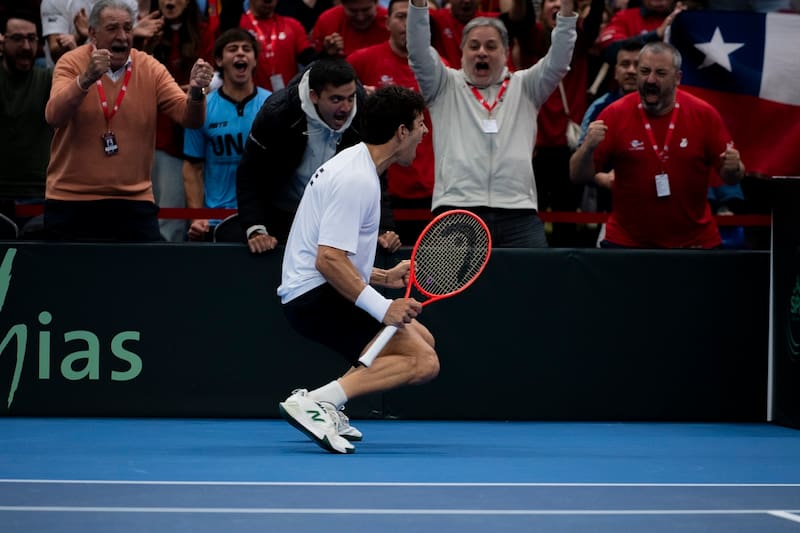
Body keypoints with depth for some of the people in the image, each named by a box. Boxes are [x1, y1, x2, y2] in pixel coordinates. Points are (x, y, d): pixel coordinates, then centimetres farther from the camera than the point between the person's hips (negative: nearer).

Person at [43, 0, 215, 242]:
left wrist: (195, 92, -30)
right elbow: (54, 117, -22)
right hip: (71, 200, -1)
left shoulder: (150, 69, 0)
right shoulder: (72, 63, -6)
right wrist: (85, 80, -38)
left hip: (134, 200, 2)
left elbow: (189, 118, -8)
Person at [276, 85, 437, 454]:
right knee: (423, 362, -17)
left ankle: (328, 409, 7)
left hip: (311, 293, 11)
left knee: (422, 340, 19)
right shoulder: (358, 180, -17)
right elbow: (328, 260, -26)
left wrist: (383, 277, 19)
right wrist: (383, 308, -25)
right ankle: (314, 402, -27)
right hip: (315, 296, -11)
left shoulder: (354, 165, 16)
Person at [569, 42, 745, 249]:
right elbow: (577, 176, -5)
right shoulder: (615, 114, -5)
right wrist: (588, 148, -24)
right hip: (626, 244, 0)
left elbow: (730, 177, 3)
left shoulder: (704, 114, -3)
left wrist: (733, 169, -19)